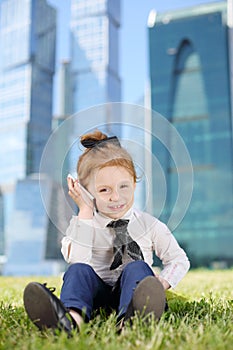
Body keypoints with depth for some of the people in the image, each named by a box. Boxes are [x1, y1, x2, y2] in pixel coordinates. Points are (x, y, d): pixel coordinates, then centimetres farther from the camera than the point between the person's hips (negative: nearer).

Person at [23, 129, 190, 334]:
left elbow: (179, 260, 10)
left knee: (137, 267, -29)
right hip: (97, 294, 1)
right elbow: (77, 259, -18)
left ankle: (130, 318, -60)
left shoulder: (148, 225, 4)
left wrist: (162, 283, -10)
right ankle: (72, 317, -57)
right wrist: (85, 212, -16)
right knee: (78, 270, -25)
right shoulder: (83, 224, 3)